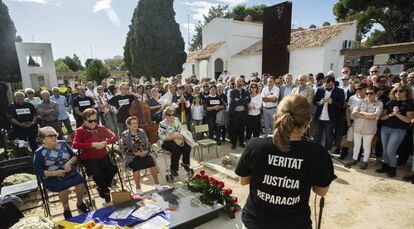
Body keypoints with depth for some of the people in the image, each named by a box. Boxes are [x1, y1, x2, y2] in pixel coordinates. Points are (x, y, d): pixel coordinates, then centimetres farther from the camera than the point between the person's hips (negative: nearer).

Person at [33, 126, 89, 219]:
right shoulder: (39, 152, -4)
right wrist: (54, 173, -21)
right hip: (51, 177, -3)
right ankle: (66, 209, -2)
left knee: (80, 181, -24)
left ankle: (80, 203, 5)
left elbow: (74, 156, 7)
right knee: (63, 187, -31)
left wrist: (69, 162, -15)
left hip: (69, 172, 3)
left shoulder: (63, 144, 4)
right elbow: (38, 171, -7)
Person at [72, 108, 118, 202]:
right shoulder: (80, 131, 0)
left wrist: (105, 142, -14)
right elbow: (75, 145, -14)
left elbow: (114, 137, 5)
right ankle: (106, 191, 6)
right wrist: (92, 145, -21)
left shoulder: (101, 128, 10)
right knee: (97, 173, -28)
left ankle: (102, 188, 10)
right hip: (89, 159, -3)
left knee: (113, 168, -21)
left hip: (103, 156, 3)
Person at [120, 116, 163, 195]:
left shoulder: (142, 132, 7)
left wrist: (146, 151, -12)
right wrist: (136, 153, -16)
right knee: (136, 165, -28)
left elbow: (148, 143, 7)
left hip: (144, 154, 3)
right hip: (132, 157, -2)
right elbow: (125, 149, -6)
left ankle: (156, 183, -2)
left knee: (151, 162, -21)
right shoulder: (124, 135, -2)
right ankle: (138, 187, -6)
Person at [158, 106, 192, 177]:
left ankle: (185, 163, 9)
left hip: (178, 139, 6)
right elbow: (162, 137, -17)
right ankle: (173, 169, -12)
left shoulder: (176, 120, 3)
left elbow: (181, 130, 9)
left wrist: (181, 135, -14)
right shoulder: (162, 124, -13)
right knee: (176, 150, -31)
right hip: (166, 142, -5)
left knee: (187, 147, -17)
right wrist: (174, 136, -26)